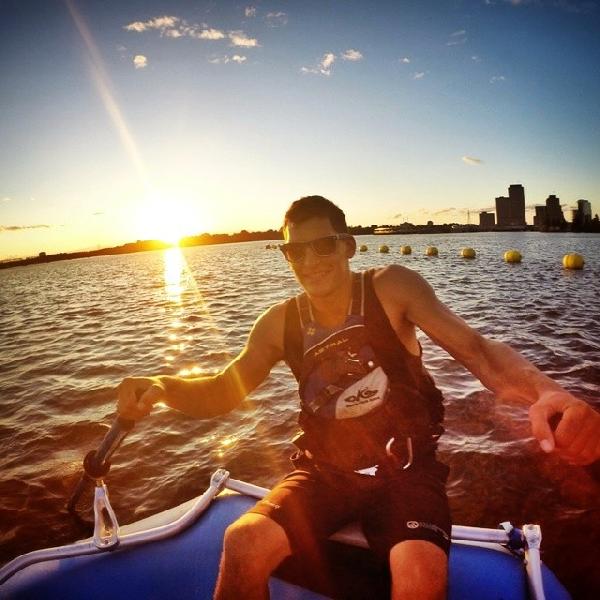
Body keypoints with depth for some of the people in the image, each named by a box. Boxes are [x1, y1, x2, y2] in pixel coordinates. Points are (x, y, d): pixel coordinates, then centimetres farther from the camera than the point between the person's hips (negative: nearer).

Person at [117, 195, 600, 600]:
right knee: (243, 543, -22)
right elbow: (222, 392, -1)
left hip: (405, 471, -1)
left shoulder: (391, 288, -10)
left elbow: (475, 348, -20)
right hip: (327, 473, 2)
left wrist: (546, 392, -42)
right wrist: (162, 387, -23)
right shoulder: (281, 323, -2)